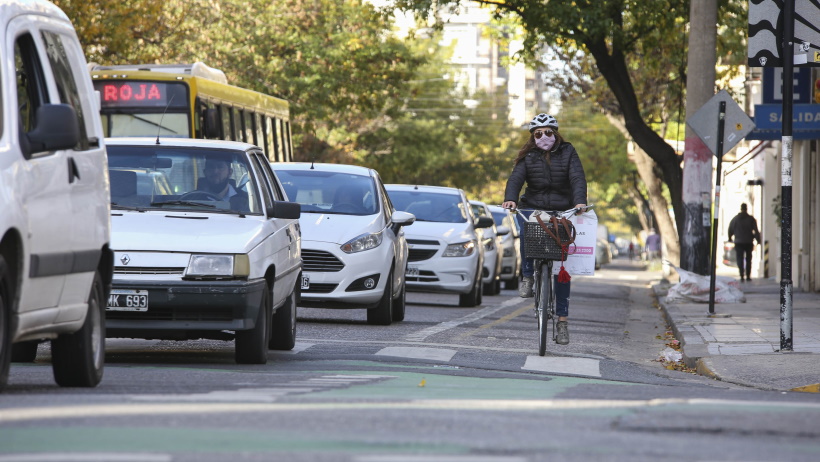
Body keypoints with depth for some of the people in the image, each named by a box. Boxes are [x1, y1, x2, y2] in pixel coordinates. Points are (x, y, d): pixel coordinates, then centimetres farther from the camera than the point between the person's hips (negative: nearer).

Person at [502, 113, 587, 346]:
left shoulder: (568, 153, 2)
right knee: (526, 230, -37)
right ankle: (527, 276, -19)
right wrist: (510, 199, -31)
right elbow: (516, 178, -10)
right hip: (533, 208, 0)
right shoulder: (528, 156, 4)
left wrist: (580, 202, -29)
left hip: (563, 212, 0)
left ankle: (562, 320, 0)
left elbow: (578, 179, -10)